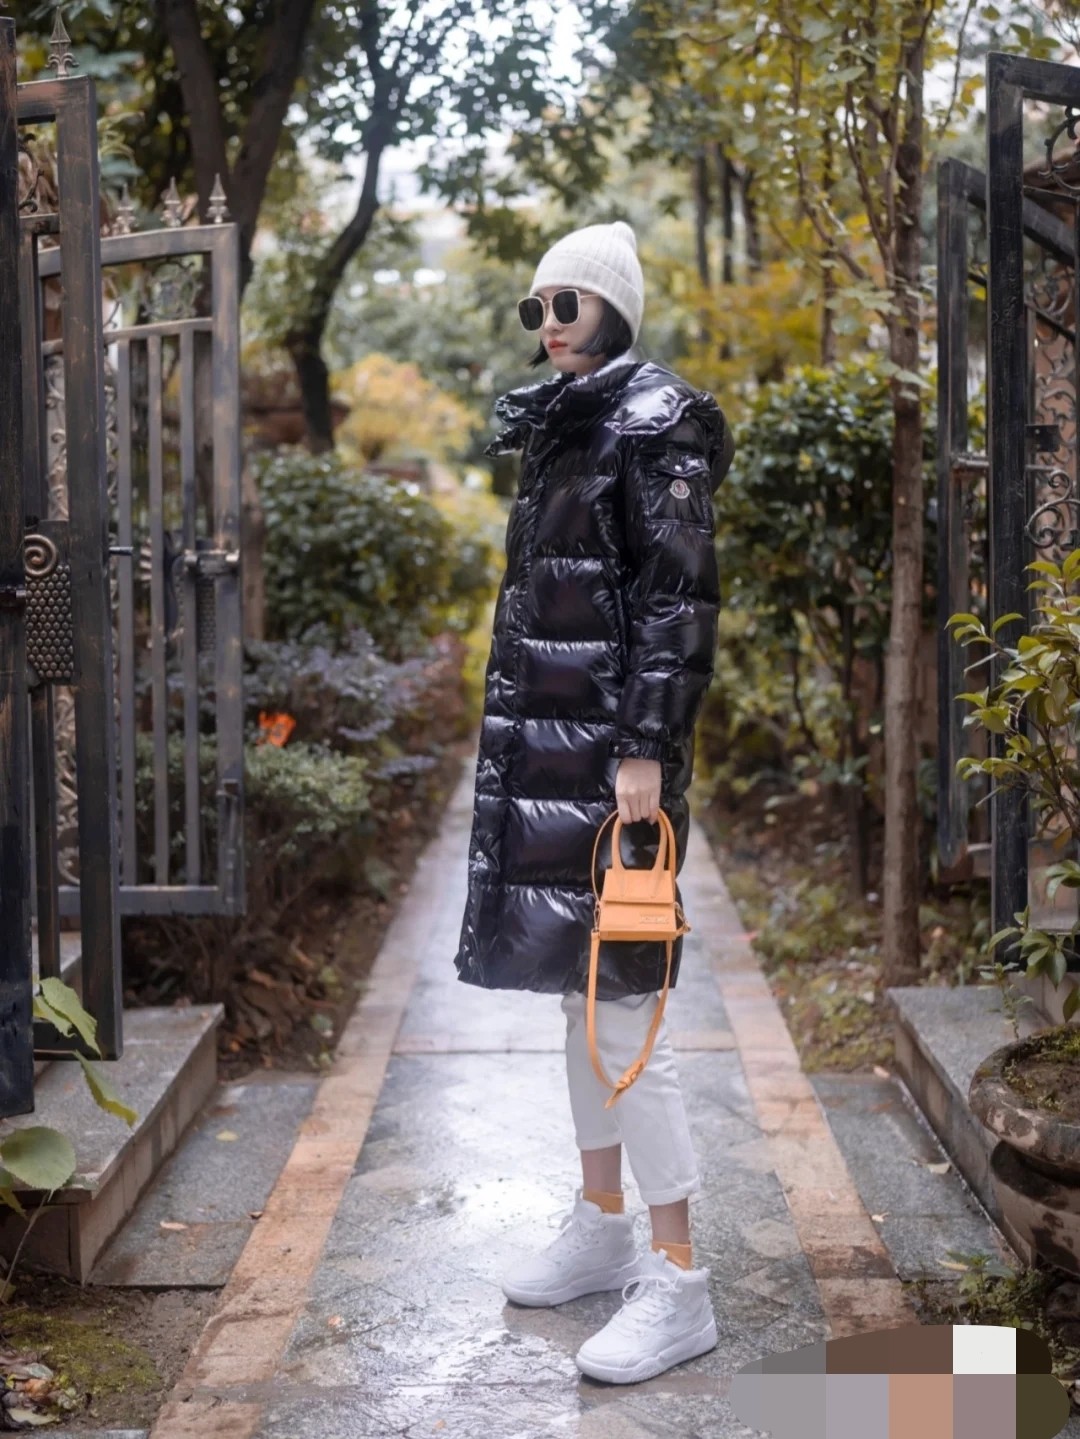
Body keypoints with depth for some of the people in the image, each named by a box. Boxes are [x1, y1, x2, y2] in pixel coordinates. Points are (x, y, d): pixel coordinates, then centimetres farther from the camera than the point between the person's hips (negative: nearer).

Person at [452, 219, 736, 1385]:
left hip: (613, 750, -9)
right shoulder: (554, 435, 17)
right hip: (544, 747, 9)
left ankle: (678, 1285, -1)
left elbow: (679, 596, -16)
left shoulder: (655, 428, -8)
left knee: (620, 1002, -9)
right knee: (577, 992, 14)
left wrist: (646, 751, -22)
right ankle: (601, 1224, 26)